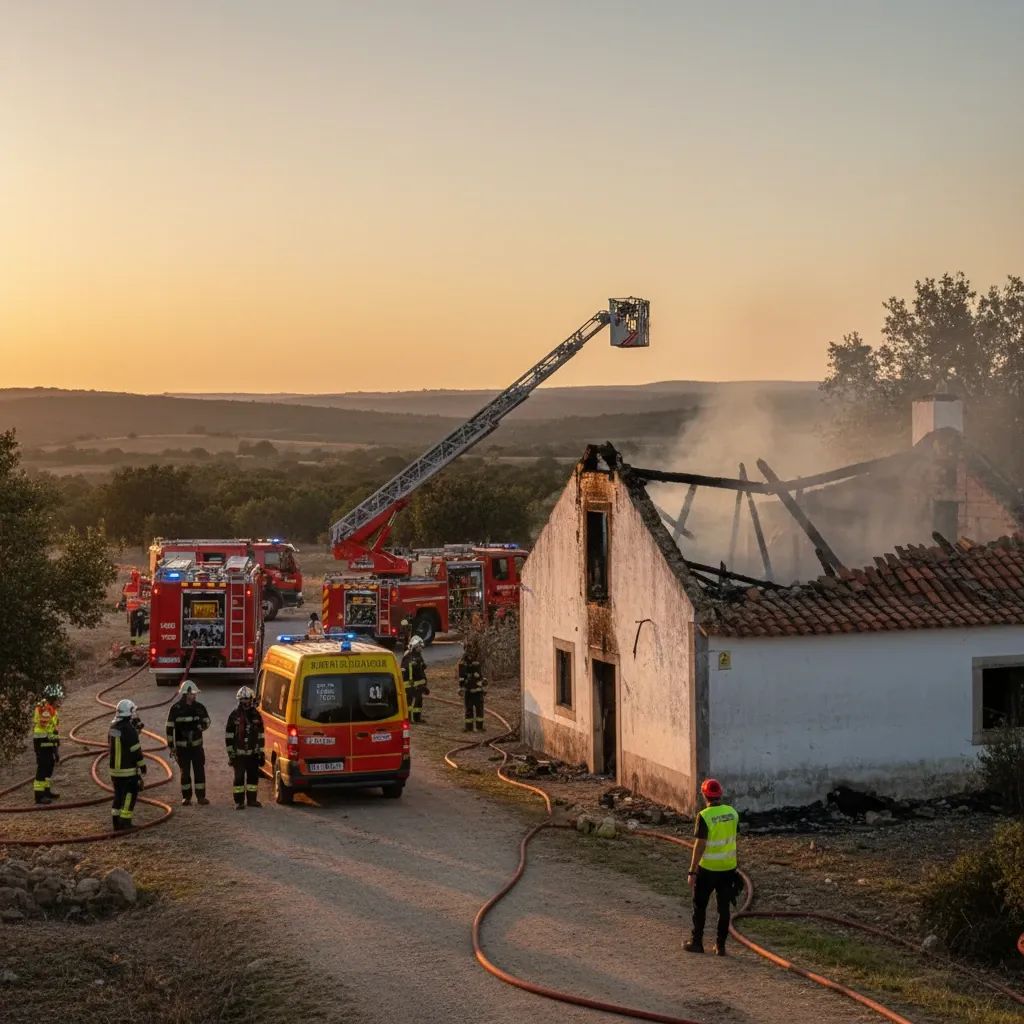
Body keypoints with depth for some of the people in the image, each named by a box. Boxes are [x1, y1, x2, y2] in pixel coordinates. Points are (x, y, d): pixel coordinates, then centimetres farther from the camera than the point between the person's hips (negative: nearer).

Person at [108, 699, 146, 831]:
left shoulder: (113, 728, 7)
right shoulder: (130, 729, -18)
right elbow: (136, 750, -15)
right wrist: (142, 765, -6)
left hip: (114, 769, 8)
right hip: (129, 770, -8)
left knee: (118, 794, 14)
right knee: (130, 794, 0)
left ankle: (117, 823, 17)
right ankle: (125, 821, -3)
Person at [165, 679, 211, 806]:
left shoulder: (199, 707, 1)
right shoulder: (175, 709, -8)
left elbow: (207, 722, 9)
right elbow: (170, 728, -5)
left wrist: (199, 726, -15)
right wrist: (171, 746, -7)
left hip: (197, 745, 2)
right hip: (182, 746, -2)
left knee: (200, 771, 1)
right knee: (185, 772, 5)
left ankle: (201, 796, 8)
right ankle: (186, 797, 15)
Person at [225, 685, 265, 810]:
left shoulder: (256, 715, 9)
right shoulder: (234, 715, -1)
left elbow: (260, 735, 13)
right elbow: (228, 736, -1)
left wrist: (261, 753, 9)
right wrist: (230, 753, -6)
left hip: (253, 753, 3)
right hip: (239, 753, -3)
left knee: (253, 776, 8)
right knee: (239, 777, -2)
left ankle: (252, 799, 19)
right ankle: (239, 802, 4)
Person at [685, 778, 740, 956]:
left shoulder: (704, 816, -18)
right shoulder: (732, 813, 0)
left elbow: (700, 845, -18)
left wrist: (692, 871, -13)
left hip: (708, 868, -5)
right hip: (728, 867, 5)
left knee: (700, 905, 11)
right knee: (724, 907, 9)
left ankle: (696, 942, 18)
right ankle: (720, 946, 12)